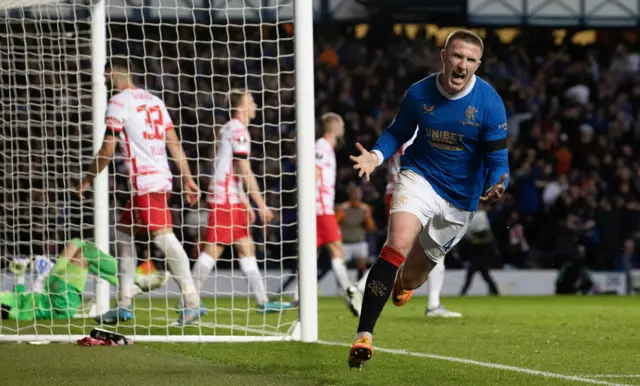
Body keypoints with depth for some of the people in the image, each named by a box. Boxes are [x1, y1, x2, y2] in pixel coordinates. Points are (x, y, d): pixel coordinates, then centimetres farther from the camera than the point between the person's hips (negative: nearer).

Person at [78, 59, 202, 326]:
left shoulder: (119, 102, -3)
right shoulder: (154, 101, 19)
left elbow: (108, 149, -4)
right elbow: (174, 143, 16)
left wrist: (88, 179, 7)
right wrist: (188, 179, 16)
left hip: (144, 181, -9)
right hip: (162, 177, 9)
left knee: (163, 236, -16)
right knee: (123, 234, 16)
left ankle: (191, 302, -25)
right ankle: (123, 306, 17)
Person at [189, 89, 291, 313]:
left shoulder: (228, 129, 20)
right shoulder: (238, 130, -11)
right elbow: (245, 172, -16)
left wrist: (246, 203, 26)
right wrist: (261, 205, -15)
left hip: (232, 199, 11)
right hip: (225, 199, -11)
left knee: (246, 248, 9)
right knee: (213, 248, -12)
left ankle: (263, 301, 10)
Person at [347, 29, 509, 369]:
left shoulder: (490, 103, -15)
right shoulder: (418, 93, -9)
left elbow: (498, 158, -12)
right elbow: (397, 132, 6)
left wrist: (496, 186, -34)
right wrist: (376, 156, -15)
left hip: (459, 201, 1)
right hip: (420, 178, -1)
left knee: (410, 278, 13)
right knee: (398, 245, -29)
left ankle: (402, 285, 55)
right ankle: (364, 335, -31)